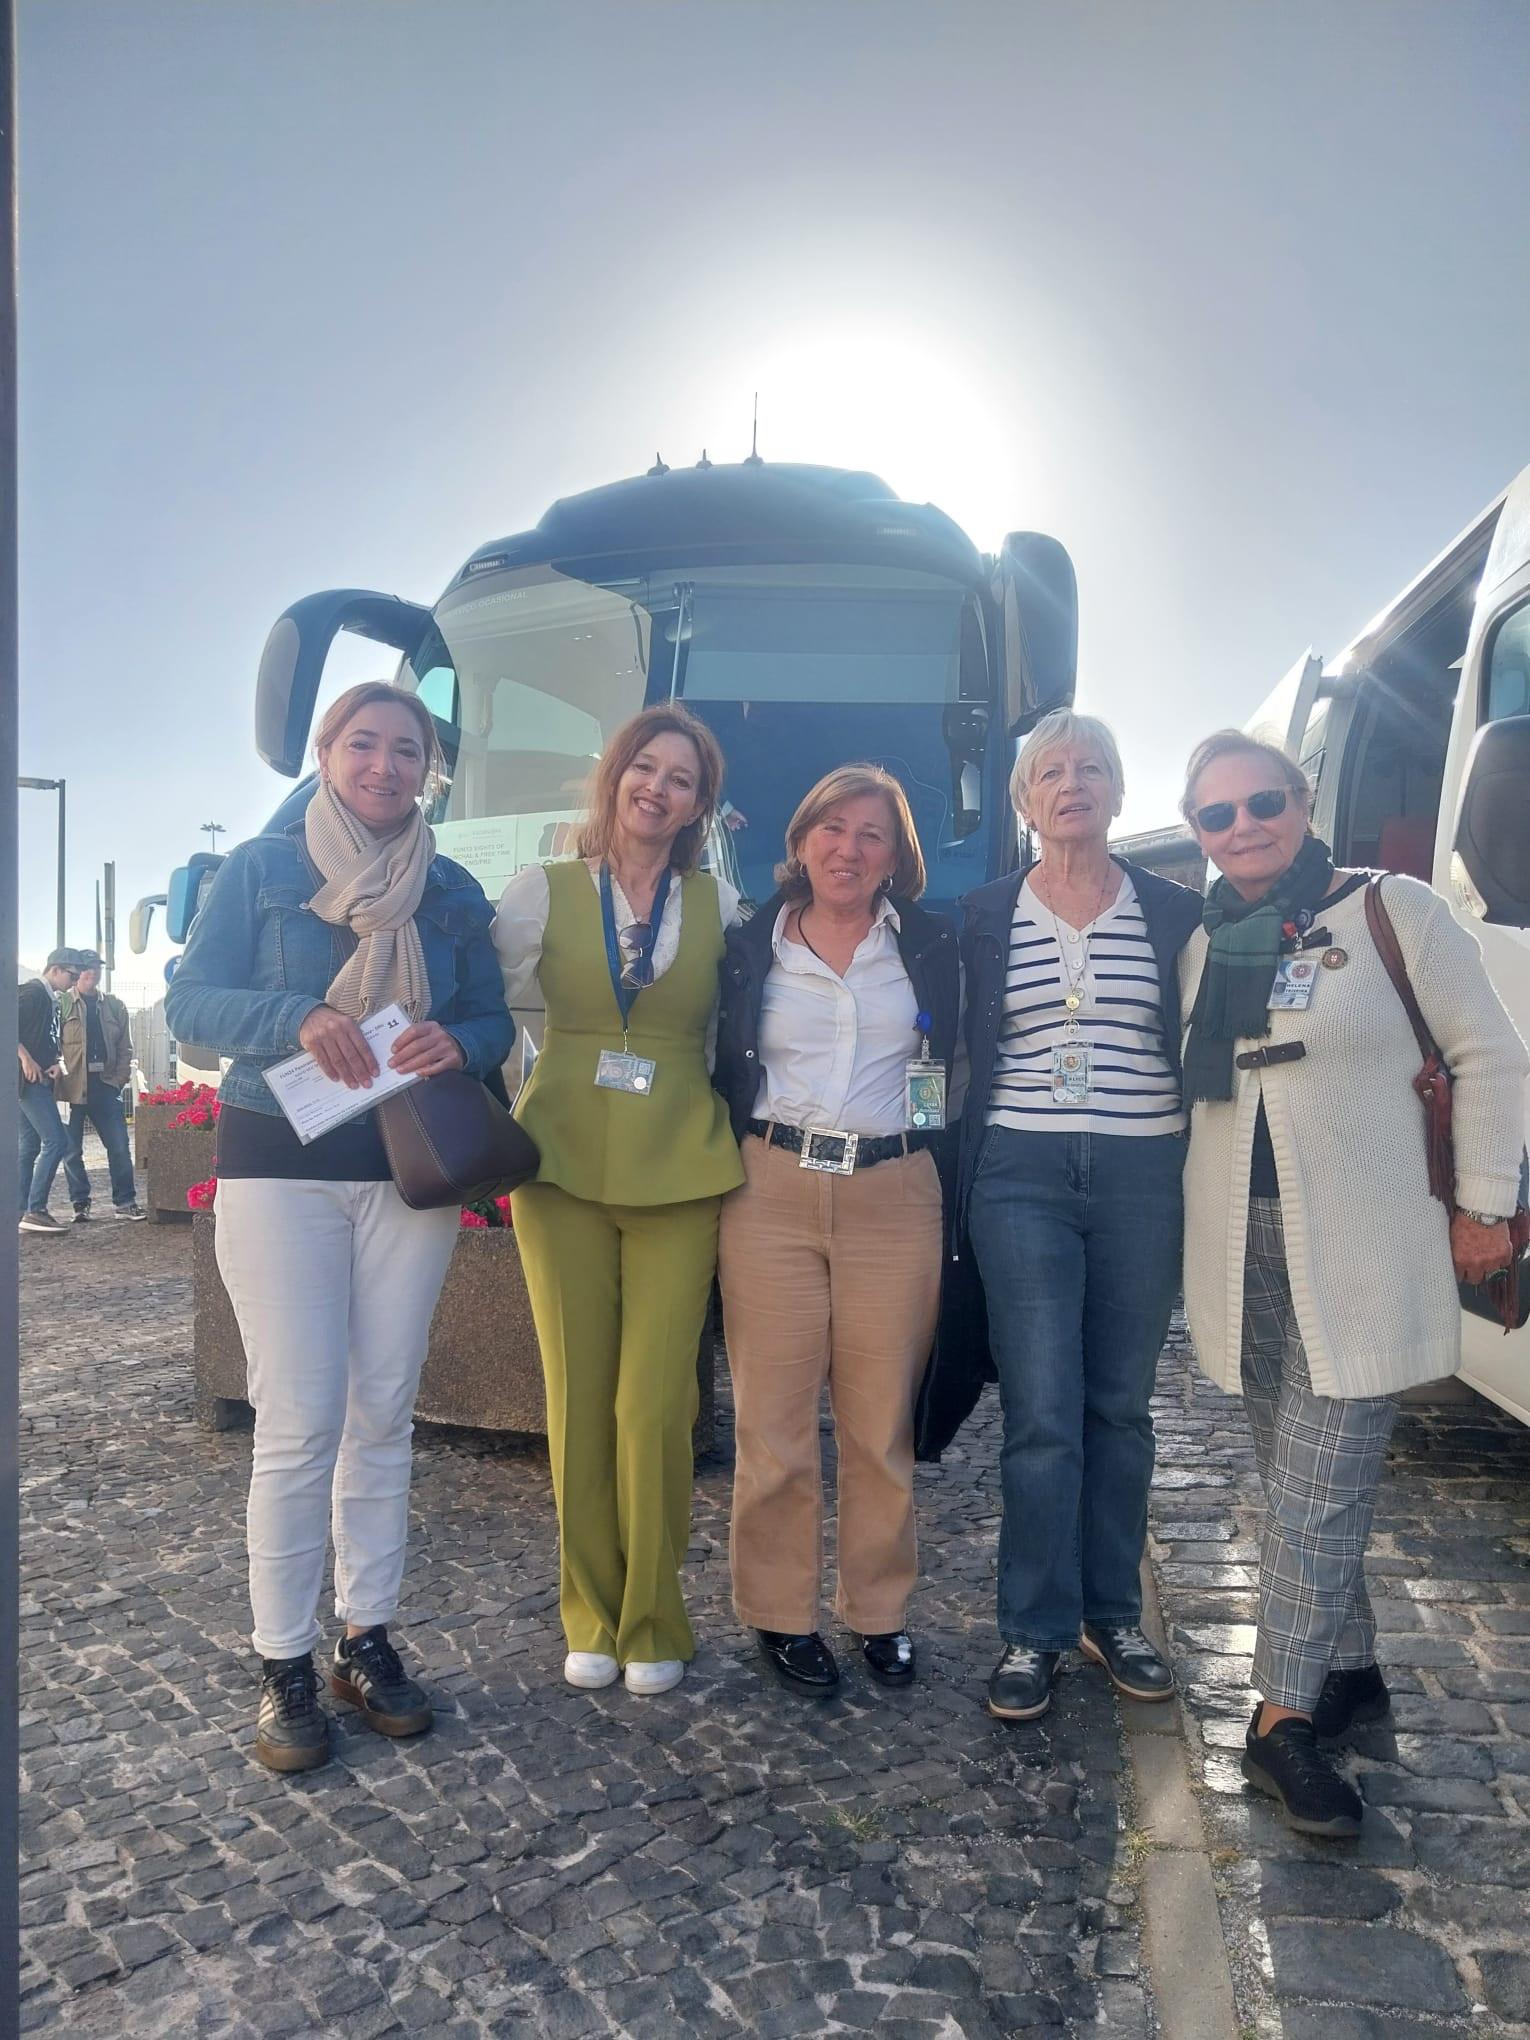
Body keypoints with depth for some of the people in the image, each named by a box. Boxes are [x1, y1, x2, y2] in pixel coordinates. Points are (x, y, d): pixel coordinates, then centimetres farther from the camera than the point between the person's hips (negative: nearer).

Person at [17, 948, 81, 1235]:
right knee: (56, 1141, -14)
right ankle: (35, 1210, -12)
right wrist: (26, 1059, -20)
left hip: (38, 1080, 10)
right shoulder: (33, 992, -9)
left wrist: (54, 1063, 3)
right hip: (27, 1079, -10)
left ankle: (21, 1215, 12)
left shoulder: (50, 1000, 18)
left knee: (29, 1146, 9)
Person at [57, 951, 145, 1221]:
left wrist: (119, 1079, 1)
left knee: (120, 1147, 2)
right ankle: (80, 1204, 14)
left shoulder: (114, 1006, 10)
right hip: (72, 1087, -2)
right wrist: (59, 1076, -11)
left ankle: (125, 1202, 10)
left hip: (105, 1085, 3)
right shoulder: (62, 1004, 0)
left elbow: (125, 1047, 10)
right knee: (72, 1150, 3)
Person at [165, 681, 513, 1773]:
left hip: (411, 1170, 3)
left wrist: (458, 1043, -14)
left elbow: (494, 1020, 10)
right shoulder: (260, 869, 3)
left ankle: (370, 1638, 22)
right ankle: (285, 1665, 10)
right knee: (298, 1423, -4)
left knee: (384, 1414, 8)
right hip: (280, 1164, -2)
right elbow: (189, 999, -3)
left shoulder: (455, 892, 10)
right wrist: (299, 1018, -21)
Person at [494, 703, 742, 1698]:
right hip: (564, 1160, 1)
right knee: (578, 1397, 4)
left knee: (656, 1402, -3)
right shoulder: (543, 891, 6)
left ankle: (653, 1621, 18)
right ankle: (592, 1615, 23)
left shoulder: (720, 903, 7)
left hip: (679, 1168, 0)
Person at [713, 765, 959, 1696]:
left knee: (884, 1422, 7)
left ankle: (881, 1608, 25)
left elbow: (955, 1064, 11)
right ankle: (781, 1613, 20)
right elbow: (722, 1068, 9)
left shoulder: (930, 946, 6)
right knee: (774, 1419, 4)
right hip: (771, 1192, 0)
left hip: (895, 1198, 1)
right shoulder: (751, 946, 4)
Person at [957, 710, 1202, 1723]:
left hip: (1145, 1180, 1)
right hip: (1022, 1181, -1)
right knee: (1042, 1417, -2)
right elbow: (964, 1055, 8)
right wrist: (961, 1188, 4)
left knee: (1121, 1405, 12)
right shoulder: (987, 916, 5)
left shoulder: (1177, 913, 5)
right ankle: (1036, 1631, 13)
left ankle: (1113, 1613, 28)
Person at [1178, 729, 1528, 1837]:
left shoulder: (1395, 912, -3)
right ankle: (1349, 1670, 31)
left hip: (1361, 1253, -5)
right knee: (1301, 1482, 14)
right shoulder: (1204, 945, 10)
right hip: (1242, 1248, 5)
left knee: (1318, 1490, -3)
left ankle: (1286, 1715, 8)